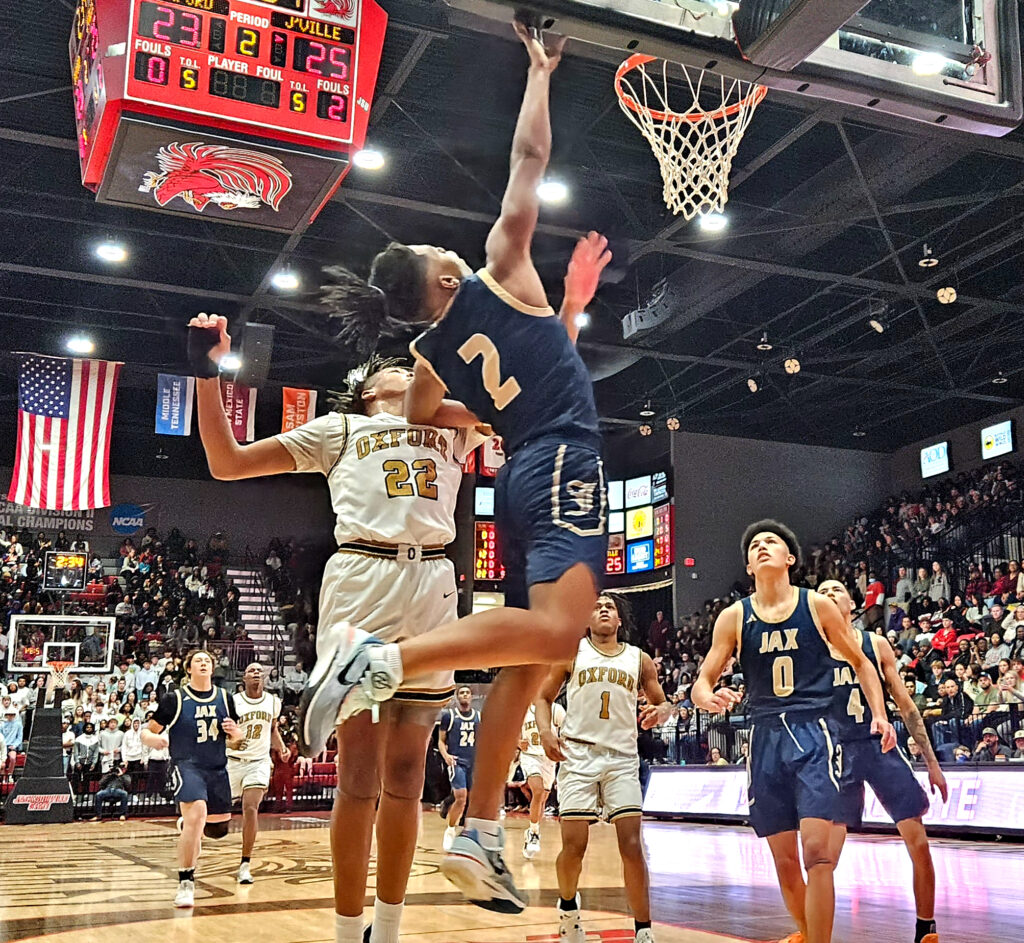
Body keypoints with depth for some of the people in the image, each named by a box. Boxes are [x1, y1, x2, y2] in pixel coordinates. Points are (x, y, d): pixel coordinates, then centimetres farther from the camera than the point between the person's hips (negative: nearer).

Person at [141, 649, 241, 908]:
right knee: (197, 815, -27)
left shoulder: (224, 697, 6)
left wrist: (234, 731, -7)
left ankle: (187, 825, 46)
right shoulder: (175, 699, -5)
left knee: (219, 828, 12)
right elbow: (147, 732, -4)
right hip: (188, 766, -5)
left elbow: (235, 738, 17)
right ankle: (186, 883, -16)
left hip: (218, 769, 5)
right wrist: (153, 739, -27)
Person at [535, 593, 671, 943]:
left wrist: (660, 711, -8)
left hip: (623, 759, 1)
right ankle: (568, 906, 26)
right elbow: (543, 696, 10)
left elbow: (662, 703, 17)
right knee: (574, 845, -4)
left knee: (632, 845, -7)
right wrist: (546, 731, -9)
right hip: (578, 755, -1)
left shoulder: (640, 659, 10)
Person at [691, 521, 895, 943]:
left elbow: (860, 662, 12)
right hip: (766, 738, 2)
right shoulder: (734, 617, 3)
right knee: (785, 861, 8)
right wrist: (710, 698, -21)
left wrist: (879, 714, -1)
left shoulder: (817, 606, 1)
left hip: (814, 734, -2)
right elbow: (702, 683, 2)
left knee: (816, 851, -16)